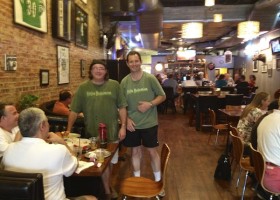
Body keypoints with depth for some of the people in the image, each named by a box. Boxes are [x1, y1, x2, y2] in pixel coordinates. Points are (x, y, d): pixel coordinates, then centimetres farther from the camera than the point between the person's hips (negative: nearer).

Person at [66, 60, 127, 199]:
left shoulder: (114, 85, -2)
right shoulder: (83, 88, -2)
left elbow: (122, 107, -1)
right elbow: (74, 110, -1)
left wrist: (123, 126, -6)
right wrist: (68, 129, -3)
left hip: (112, 131, 1)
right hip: (93, 132, -1)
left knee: (110, 161, 16)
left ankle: (107, 185, 39)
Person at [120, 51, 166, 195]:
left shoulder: (150, 78, -8)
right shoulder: (124, 82, -1)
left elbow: (162, 96, -2)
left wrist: (150, 104, -18)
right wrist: (126, 119, -7)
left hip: (149, 123, -2)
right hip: (132, 124, 2)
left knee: (152, 151, 9)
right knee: (135, 152, 13)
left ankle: (158, 182, 26)